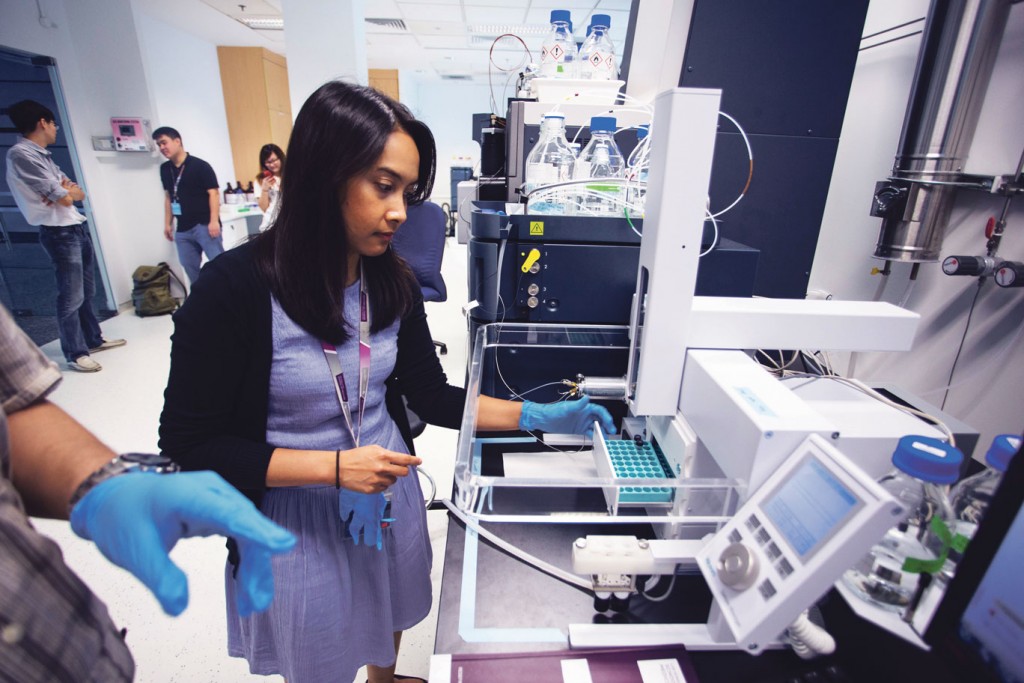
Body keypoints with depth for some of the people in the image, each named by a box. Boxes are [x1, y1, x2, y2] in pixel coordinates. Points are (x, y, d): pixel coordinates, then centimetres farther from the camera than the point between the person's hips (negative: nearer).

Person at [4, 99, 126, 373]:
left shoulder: (42, 155, 16)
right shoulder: (20, 154, -14)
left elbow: (79, 193, 11)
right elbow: (65, 199, -16)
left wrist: (65, 190, -10)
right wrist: (66, 192, 5)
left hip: (78, 227, 9)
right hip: (60, 233, -9)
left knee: (87, 292, 16)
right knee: (71, 297, -4)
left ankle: (94, 339, 28)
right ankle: (75, 354, 6)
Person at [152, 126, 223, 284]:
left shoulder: (200, 166, -6)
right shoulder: (165, 169, 12)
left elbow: (213, 193, -11)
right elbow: (168, 196, 19)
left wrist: (214, 221, -18)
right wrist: (168, 223, 18)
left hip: (204, 225, -6)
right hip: (183, 229, 6)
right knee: (190, 268, 9)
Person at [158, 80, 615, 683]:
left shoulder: (394, 284, -8)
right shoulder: (236, 288, -23)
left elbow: (433, 397, -3)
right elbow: (187, 444, -17)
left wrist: (536, 416, -13)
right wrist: (336, 466, -25)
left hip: (390, 494, 5)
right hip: (297, 515, -4)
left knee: (388, 616, 31)